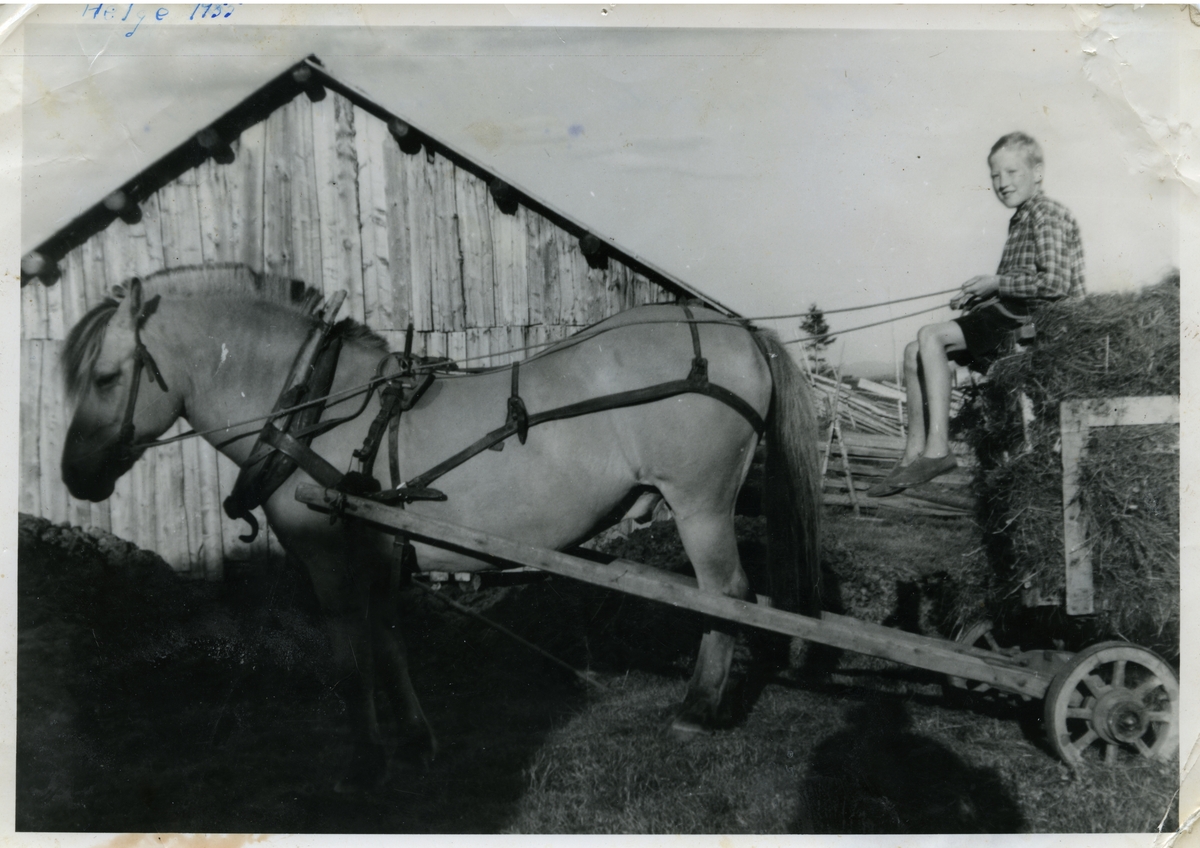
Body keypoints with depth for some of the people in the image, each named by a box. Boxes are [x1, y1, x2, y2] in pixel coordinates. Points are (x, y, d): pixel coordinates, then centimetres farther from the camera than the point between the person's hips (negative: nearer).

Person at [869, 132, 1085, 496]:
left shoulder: (1047, 215, -9)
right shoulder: (1021, 220, 21)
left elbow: (1055, 283, -21)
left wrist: (997, 282, -11)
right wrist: (978, 294, 6)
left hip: (1034, 321, -10)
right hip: (1012, 315, 10)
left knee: (931, 335, -22)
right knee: (914, 351, 1)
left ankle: (938, 449, -23)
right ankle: (914, 453, -2)